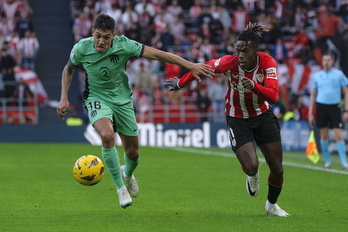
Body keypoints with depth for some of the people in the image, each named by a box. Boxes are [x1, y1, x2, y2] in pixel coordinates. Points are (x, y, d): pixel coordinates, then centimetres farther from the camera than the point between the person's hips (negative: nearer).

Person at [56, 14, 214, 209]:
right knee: (107, 136, -32)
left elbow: (157, 54, -19)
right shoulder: (82, 48, -17)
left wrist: (191, 66, -21)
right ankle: (121, 188, -18)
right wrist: (64, 98, -4)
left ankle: (127, 173, 46)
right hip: (97, 98, -1)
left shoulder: (123, 45, -22)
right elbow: (69, 69, 5)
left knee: (133, 152, 6)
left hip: (122, 99, 1)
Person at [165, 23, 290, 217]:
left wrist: (254, 86, -46)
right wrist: (180, 83, 4)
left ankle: (272, 205, 33)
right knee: (251, 167, -21)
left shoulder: (268, 62, -20)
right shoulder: (230, 62, -23)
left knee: (278, 169, 4)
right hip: (237, 119, -2)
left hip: (263, 116, 2)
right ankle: (252, 175, 20)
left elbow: (273, 96, -29)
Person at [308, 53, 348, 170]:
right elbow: (313, 95, 12)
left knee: (339, 136, -9)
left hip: (334, 107, -2)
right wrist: (310, 113, 7)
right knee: (324, 136, 4)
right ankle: (327, 161, 14)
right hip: (321, 106, 2)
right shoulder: (317, 76, 8)